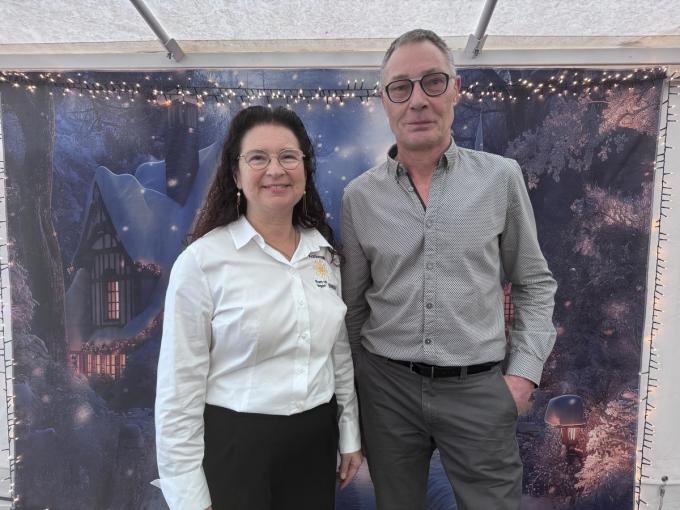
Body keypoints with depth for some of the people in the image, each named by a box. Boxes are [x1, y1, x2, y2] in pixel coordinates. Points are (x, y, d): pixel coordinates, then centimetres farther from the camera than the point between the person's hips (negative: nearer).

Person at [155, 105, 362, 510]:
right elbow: (180, 386, -11)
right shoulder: (201, 261, -14)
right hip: (233, 445, -4)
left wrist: (350, 434, 11)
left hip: (315, 442, 5)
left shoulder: (325, 252, 1)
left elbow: (341, 354, 9)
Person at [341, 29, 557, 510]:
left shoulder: (501, 177, -4)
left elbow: (535, 283, 4)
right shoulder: (360, 196, -2)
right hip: (387, 386, 2)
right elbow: (354, 304, 6)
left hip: (479, 388, -1)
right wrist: (355, 382, 9)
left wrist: (525, 371, -3)